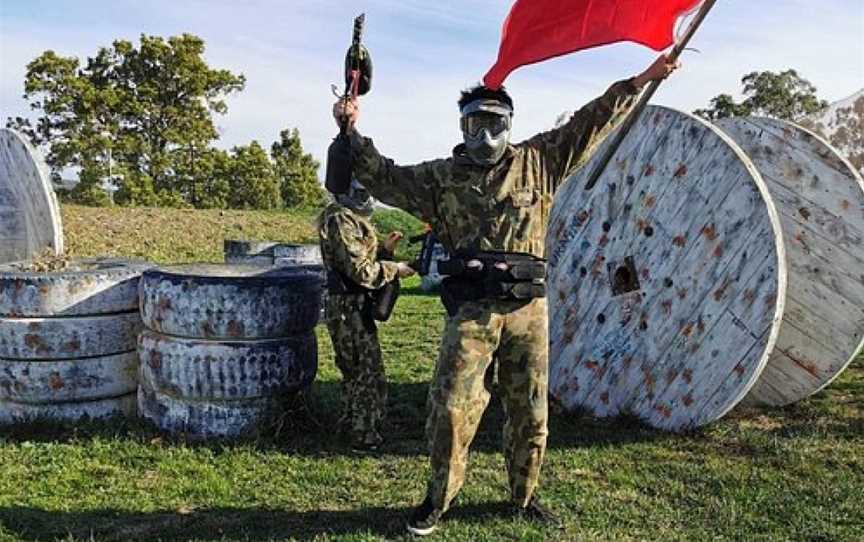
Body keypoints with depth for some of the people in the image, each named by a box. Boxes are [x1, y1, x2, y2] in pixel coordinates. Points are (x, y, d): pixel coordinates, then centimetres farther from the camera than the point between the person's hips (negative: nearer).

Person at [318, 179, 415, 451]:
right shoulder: (340, 220, -16)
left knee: (355, 371, 20)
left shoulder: (352, 218, 16)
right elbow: (360, 270, -22)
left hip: (351, 306, 11)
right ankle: (365, 436, 5)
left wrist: (385, 250, 7)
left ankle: (350, 425, 33)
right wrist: (395, 269, -13)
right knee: (369, 373, -4)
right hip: (349, 306, -11)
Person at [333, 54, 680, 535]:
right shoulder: (442, 177, 9)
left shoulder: (537, 162, 9)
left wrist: (642, 80, 11)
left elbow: (592, 122, 12)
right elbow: (384, 178, 13)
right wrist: (354, 134, 4)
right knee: (451, 409, -4)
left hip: (528, 309, 2)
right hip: (472, 311, -1)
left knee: (530, 413, 11)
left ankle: (525, 497, 31)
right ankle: (439, 498, 17)